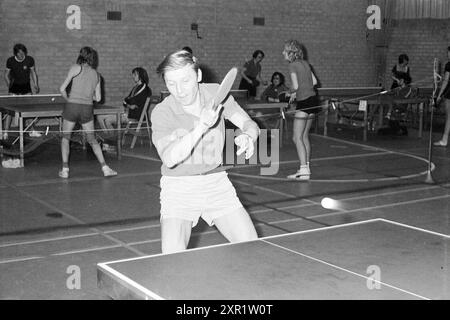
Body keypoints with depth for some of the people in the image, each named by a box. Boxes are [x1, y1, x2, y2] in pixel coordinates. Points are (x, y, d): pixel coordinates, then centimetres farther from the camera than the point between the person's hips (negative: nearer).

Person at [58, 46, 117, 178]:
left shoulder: (76, 68, -2)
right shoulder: (96, 74, 11)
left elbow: (62, 89, -5)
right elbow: (98, 98, 13)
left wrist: (68, 98, 13)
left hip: (72, 106, -3)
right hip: (87, 108, 3)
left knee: (65, 137, 13)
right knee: (92, 139, 15)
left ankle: (65, 169, 8)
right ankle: (104, 167, 10)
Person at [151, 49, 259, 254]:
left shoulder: (216, 93, -6)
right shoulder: (161, 112, -16)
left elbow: (249, 124, -8)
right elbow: (169, 158, -31)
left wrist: (248, 137, -32)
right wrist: (202, 126, -41)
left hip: (217, 183, 4)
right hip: (179, 188, -3)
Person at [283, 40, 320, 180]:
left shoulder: (293, 65, -9)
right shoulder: (304, 63, 14)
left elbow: (295, 86, -18)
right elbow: (314, 81, 17)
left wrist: (291, 92, 4)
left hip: (304, 103, -8)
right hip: (313, 99, 8)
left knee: (297, 137, -6)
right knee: (305, 136, 15)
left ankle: (304, 170, -12)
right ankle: (306, 167, 19)